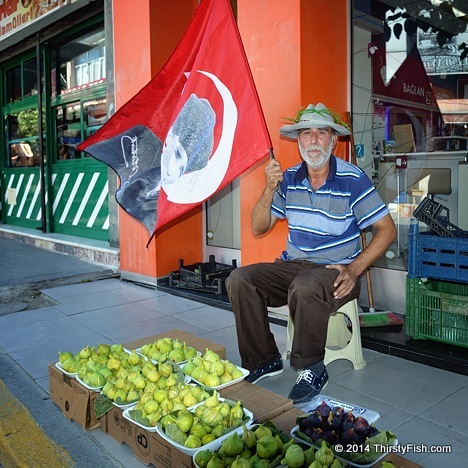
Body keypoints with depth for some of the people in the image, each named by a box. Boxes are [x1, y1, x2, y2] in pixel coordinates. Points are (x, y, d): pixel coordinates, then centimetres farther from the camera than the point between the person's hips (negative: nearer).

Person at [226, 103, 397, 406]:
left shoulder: (353, 180, -8)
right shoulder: (289, 179, 5)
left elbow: (387, 230, -6)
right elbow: (259, 229, 6)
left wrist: (354, 269, -17)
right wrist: (270, 189, -10)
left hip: (336, 271, -5)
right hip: (293, 266, 5)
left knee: (305, 287, -38)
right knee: (239, 279, -17)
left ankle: (313, 370, -14)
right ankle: (264, 360, -1)